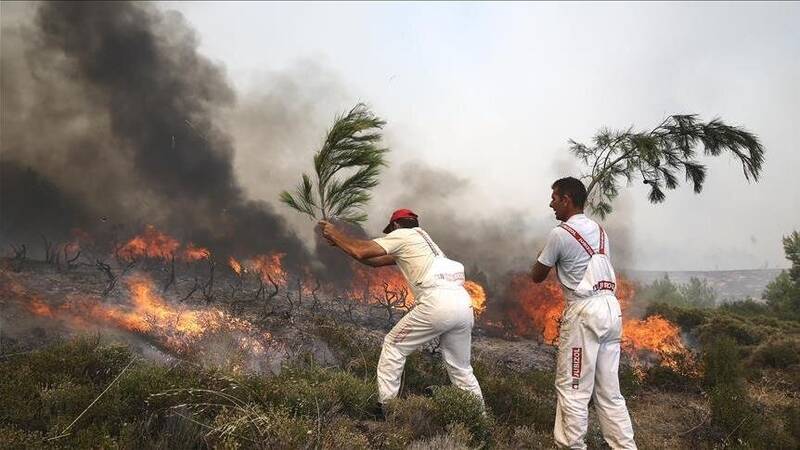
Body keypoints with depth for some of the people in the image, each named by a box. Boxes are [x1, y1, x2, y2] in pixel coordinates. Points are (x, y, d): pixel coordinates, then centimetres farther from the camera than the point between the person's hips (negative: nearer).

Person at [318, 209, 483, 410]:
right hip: (464, 305, 8)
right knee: (462, 369, 19)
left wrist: (335, 234, 19)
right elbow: (375, 260, 35)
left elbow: (361, 252, 3)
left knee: (393, 345, 11)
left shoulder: (403, 235, 11)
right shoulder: (423, 238, 34)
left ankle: (385, 406, 11)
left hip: (437, 303, -8)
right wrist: (339, 242, 35)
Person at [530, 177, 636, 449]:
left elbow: (537, 276, 2)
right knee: (609, 390, 13)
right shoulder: (599, 230, 16)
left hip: (584, 310, -8)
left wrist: (544, 254, 18)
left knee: (572, 389, -1)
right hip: (611, 307, 8)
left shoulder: (560, 234, -7)